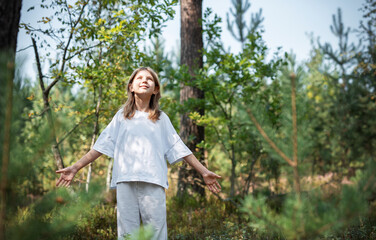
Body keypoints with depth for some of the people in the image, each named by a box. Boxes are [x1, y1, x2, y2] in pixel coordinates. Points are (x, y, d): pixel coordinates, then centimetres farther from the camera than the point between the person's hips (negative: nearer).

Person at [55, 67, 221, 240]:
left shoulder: (161, 118, 17)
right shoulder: (122, 116, 17)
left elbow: (178, 148, 15)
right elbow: (102, 145, 14)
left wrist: (204, 172, 11)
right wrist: (75, 168, 7)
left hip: (153, 182, 0)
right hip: (126, 181, 0)